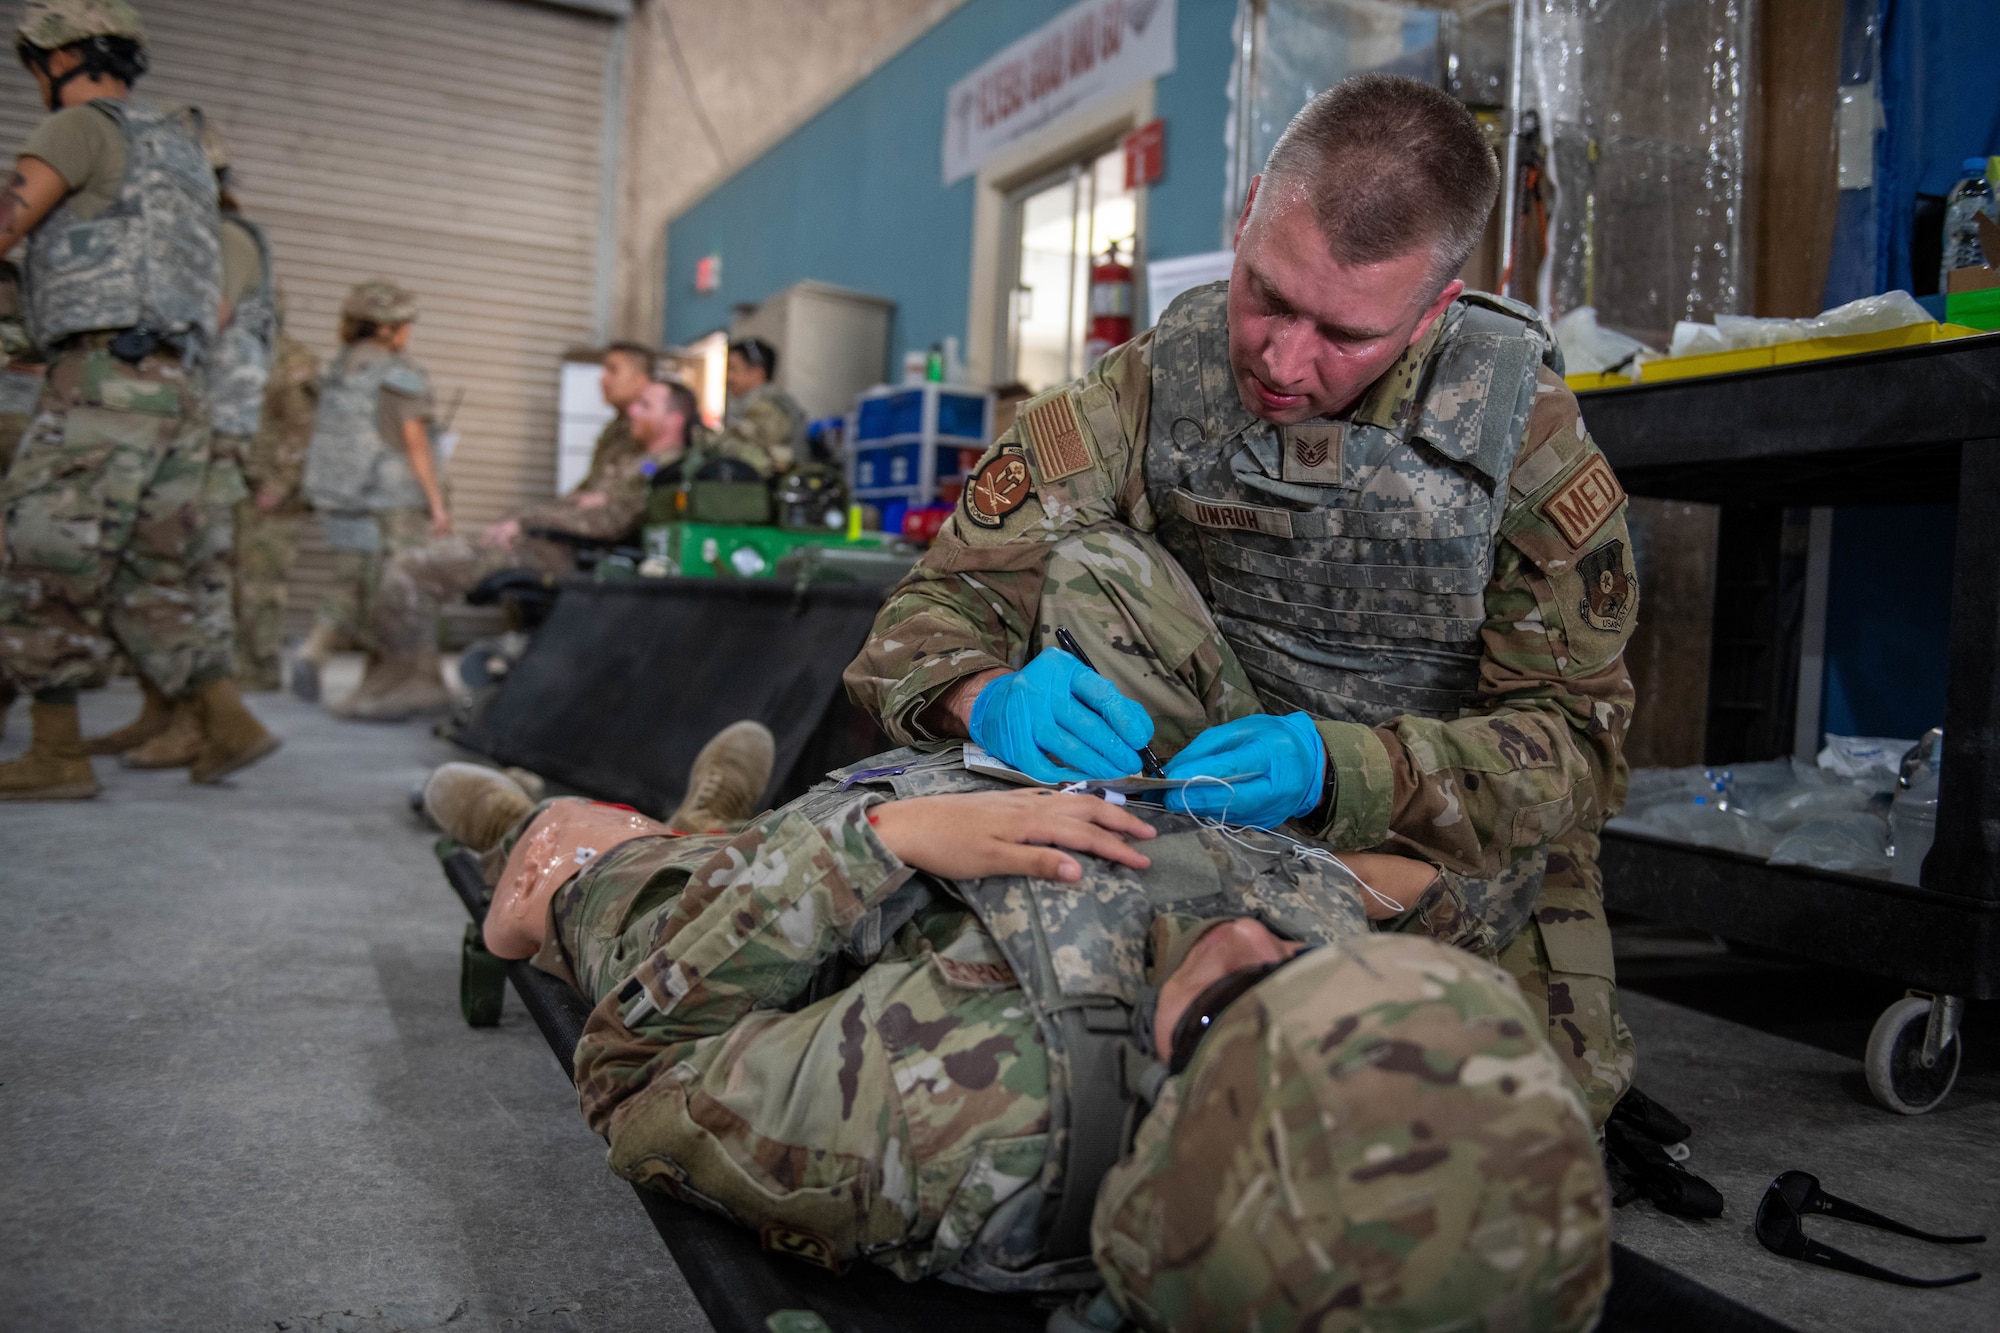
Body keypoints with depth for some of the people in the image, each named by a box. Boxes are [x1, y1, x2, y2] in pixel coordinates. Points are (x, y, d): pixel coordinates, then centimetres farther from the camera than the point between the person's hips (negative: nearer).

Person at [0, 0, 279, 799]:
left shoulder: (82, 126, 0)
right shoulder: (182, 151, 26)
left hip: (100, 382, -8)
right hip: (177, 393, 8)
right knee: (145, 582, 11)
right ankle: (228, 726, 3)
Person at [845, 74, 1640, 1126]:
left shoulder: (1523, 427, -16)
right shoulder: (1155, 387, -14)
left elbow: (1574, 737, -17)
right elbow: (937, 604, -15)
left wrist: (1339, 766, -35)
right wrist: (995, 698, -40)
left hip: (1461, 837, 1)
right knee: (1085, 565, -22)